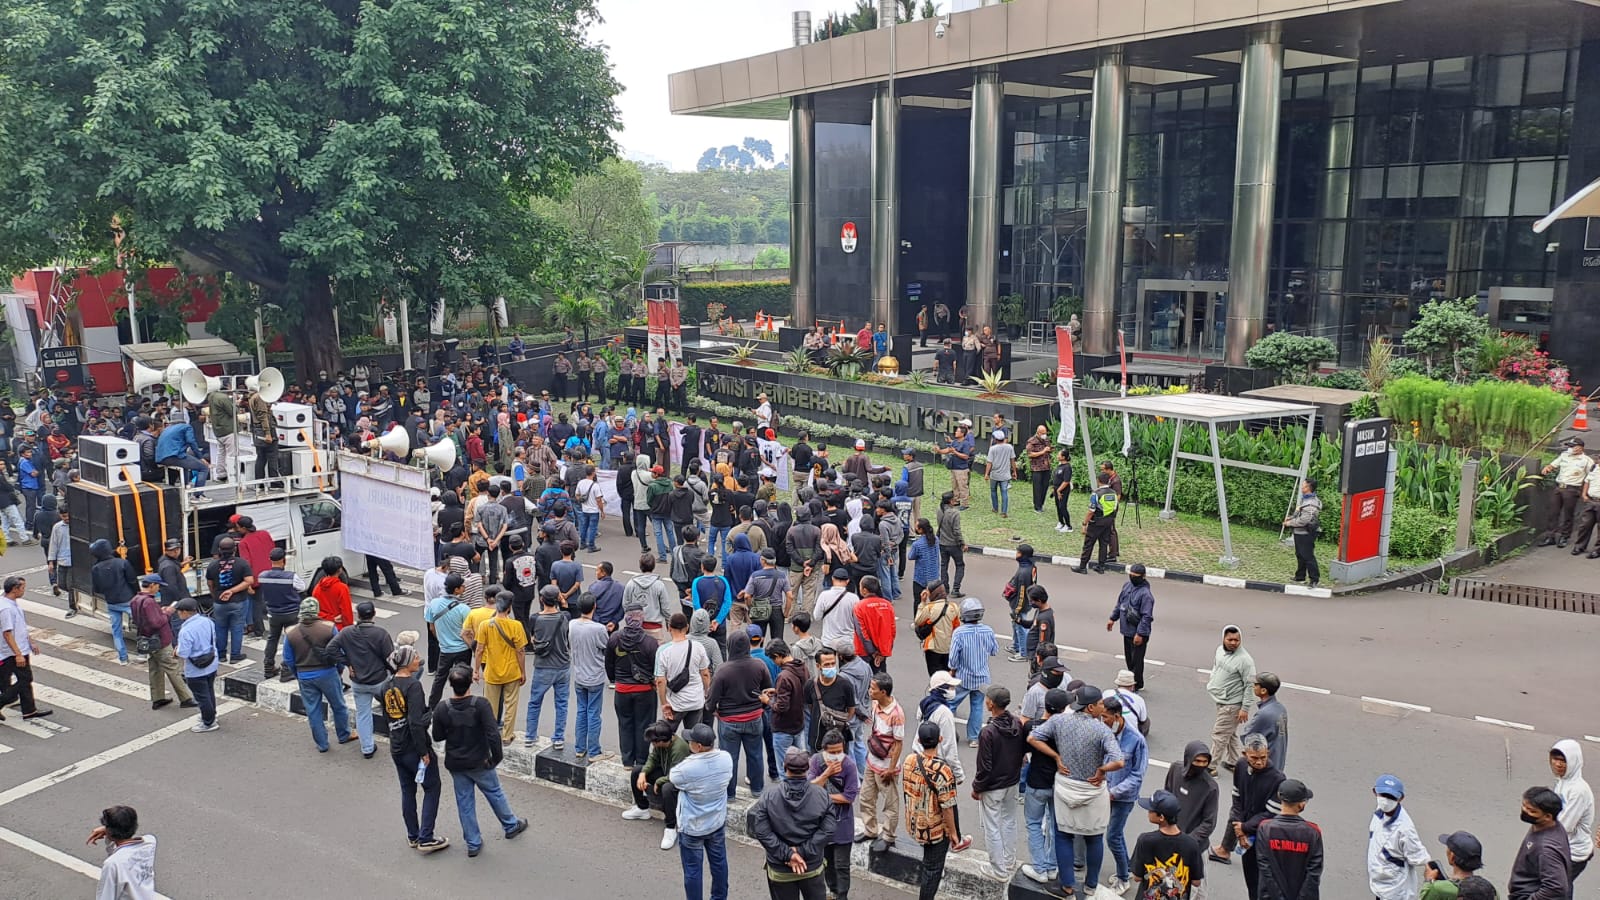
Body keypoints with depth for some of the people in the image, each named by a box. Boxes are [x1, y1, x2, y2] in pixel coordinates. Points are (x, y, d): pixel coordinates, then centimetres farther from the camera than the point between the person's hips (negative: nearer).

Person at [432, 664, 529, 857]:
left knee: (464, 802, 14)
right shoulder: (481, 705, -23)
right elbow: (493, 734, -26)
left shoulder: (441, 709, -15)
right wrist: (497, 757, -11)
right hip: (479, 762, -2)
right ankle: (511, 825, 40)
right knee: (494, 793, 20)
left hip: (455, 764, 2)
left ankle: (473, 844, 23)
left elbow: (437, 737, -2)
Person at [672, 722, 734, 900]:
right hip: (718, 822, 5)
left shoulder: (688, 768, -32)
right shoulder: (726, 759, -17)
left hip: (692, 827, -5)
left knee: (693, 869, 13)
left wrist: (688, 758, 0)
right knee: (719, 861, 24)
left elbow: (670, 777, -10)